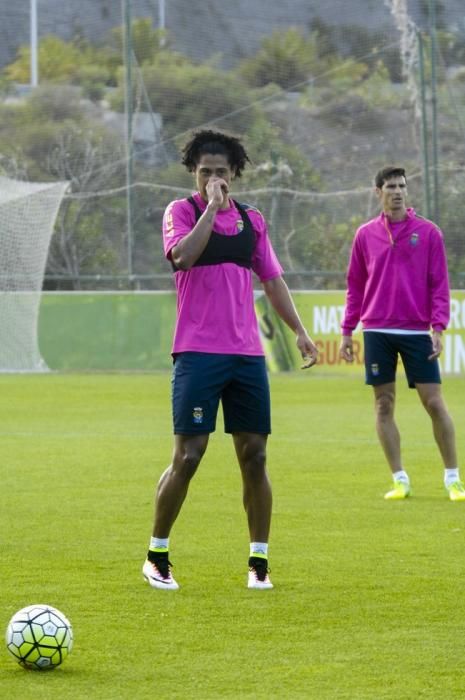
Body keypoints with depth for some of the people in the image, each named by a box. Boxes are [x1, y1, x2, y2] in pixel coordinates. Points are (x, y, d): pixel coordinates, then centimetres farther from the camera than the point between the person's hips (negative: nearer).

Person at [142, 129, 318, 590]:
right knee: (187, 456, -8)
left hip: (246, 353, 5)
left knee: (254, 457, 2)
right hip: (197, 353, -4)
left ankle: (259, 562, 9)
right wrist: (211, 206, -15)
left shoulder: (251, 219, 14)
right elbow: (182, 256, -19)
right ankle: (156, 556, 6)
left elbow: (272, 279, 19)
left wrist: (299, 331, 11)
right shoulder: (182, 211, 1)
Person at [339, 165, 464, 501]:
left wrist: (438, 327, -8)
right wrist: (347, 331, 8)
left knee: (434, 402, -4)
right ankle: (400, 480, 8)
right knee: (384, 404, 2)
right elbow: (355, 286, 13)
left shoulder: (428, 232, 2)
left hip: (416, 331, -2)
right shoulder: (366, 235, 8)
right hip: (377, 331, 2)